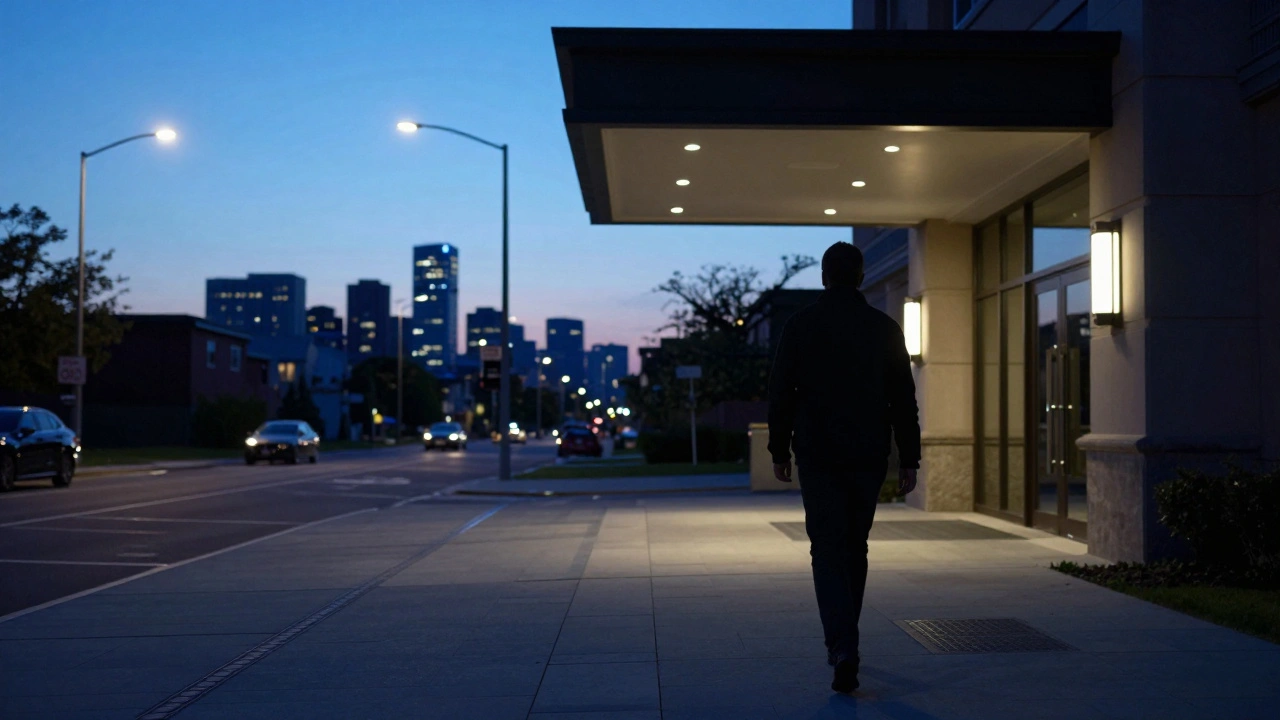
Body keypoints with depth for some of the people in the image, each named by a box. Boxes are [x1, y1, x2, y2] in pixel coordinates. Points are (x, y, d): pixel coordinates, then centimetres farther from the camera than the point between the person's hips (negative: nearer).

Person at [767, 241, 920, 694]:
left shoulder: (800, 326, -2)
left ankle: (842, 647, -19)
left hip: (818, 457, -2)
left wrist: (779, 450, 8)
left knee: (829, 551, -2)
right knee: (855, 547, 17)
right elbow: (903, 400, 1)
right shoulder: (885, 329, 2)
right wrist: (909, 460, 5)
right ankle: (842, 642, 27)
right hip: (869, 457, 2)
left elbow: (781, 394, -2)